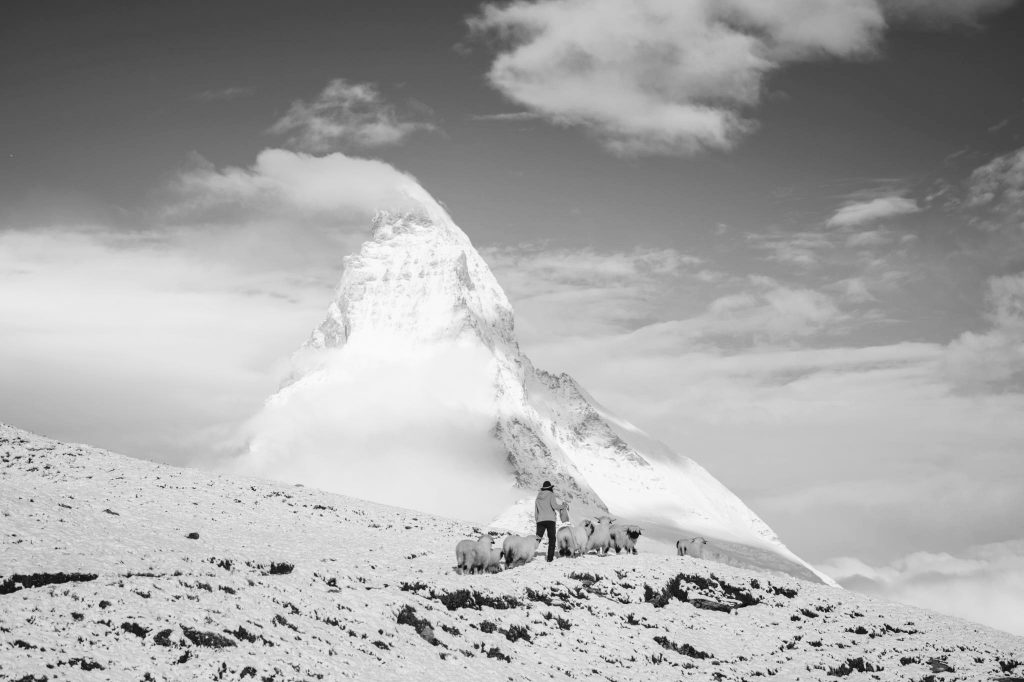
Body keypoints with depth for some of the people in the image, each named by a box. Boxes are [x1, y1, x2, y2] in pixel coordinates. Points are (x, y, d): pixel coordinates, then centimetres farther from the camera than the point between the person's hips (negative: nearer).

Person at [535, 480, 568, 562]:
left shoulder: (538, 496, 13)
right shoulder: (550, 494, -2)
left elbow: (536, 509, 16)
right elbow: (554, 506, -13)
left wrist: (536, 519, 24)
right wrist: (563, 506, 2)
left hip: (540, 520, 4)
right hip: (550, 519, -4)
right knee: (552, 539, 8)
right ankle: (550, 557, 4)